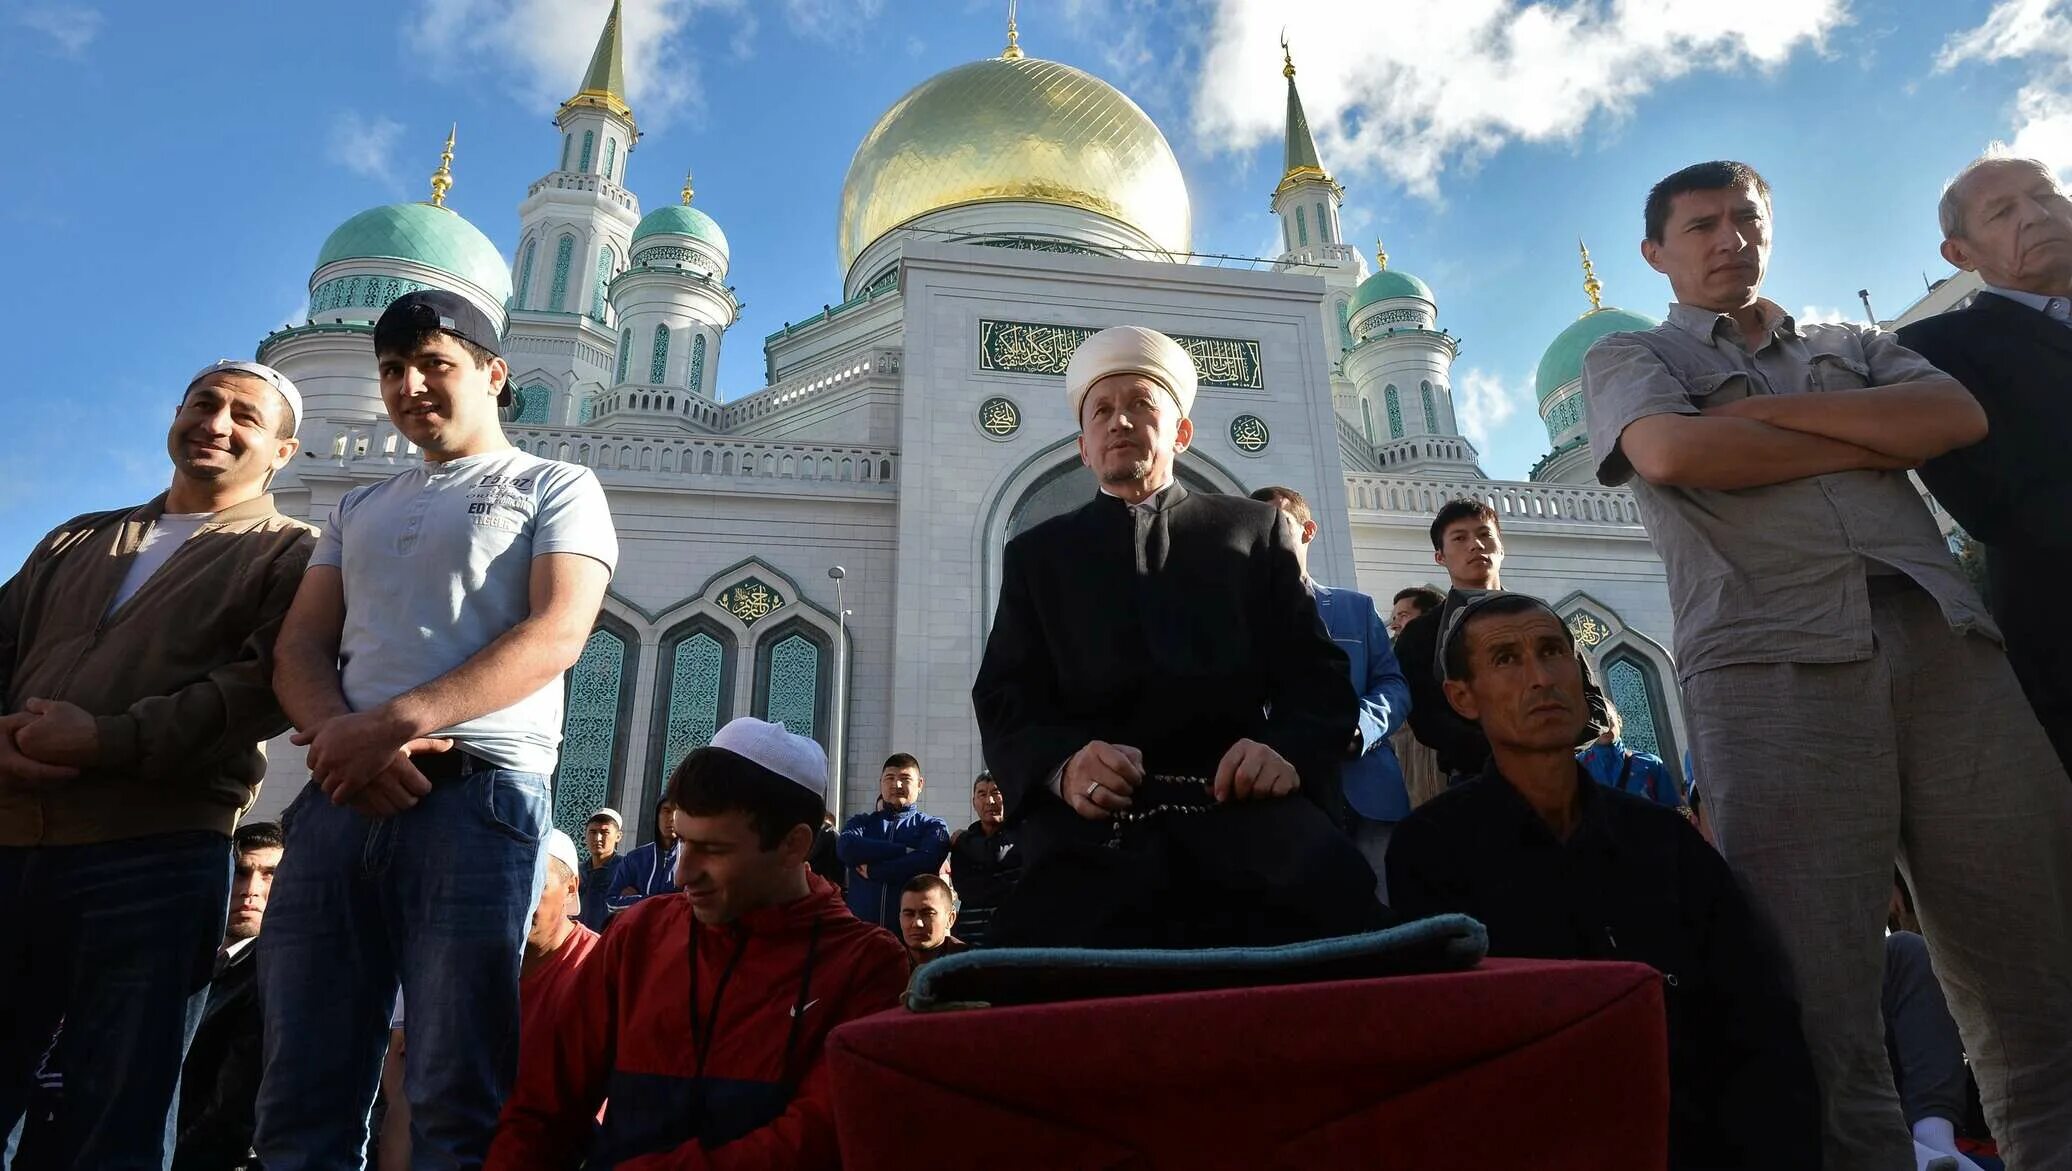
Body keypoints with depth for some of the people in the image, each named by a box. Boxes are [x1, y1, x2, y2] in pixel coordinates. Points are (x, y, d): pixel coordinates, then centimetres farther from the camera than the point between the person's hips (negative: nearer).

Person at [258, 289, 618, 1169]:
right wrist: (344, 736, -9)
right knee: (301, 1100, 7)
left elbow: (555, 635, -7)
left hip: (477, 792, -5)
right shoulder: (358, 511, 25)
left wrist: (395, 719, -17)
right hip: (337, 798, 6)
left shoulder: (555, 488, 8)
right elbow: (299, 651, 14)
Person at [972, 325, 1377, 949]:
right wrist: (1061, 765, -13)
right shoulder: (1036, 553, 22)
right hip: (1094, 825, 0)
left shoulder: (1258, 528, 21)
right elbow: (1004, 698, 11)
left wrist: (1290, 750, -12)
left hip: (1242, 808, 1)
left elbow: (1317, 674, 12)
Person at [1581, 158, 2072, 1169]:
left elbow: (1958, 416, 9)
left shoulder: (1856, 346, 29)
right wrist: (1868, 440, 6)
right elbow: (1676, 451, -6)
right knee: (1813, 997, -7)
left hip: (1942, 638, 5)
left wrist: (1768, 410, 1)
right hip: (1771, 659, -4)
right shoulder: (1628, 358, 16)